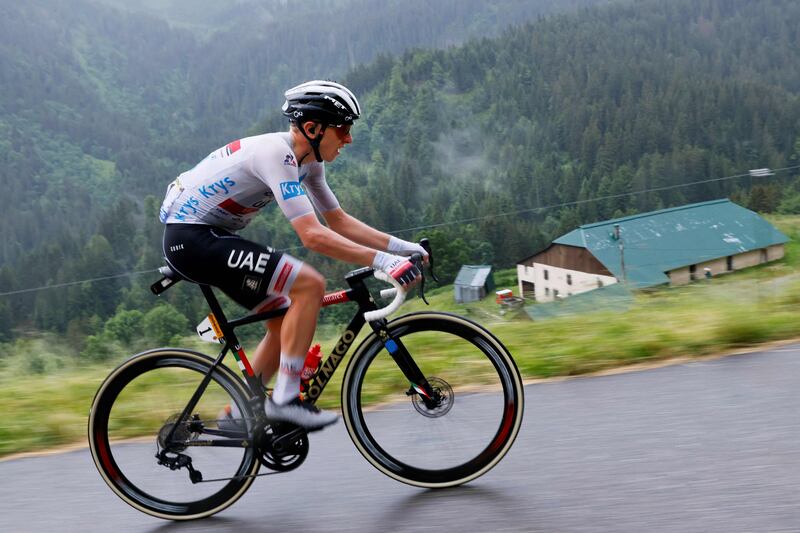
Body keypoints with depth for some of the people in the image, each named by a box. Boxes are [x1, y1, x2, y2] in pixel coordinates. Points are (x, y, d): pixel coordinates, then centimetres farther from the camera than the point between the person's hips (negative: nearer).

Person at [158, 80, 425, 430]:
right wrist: (382, 261, -31)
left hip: (212, 237, 10)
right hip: (191, 239, -10)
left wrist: (401, 247, 2)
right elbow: (313, 235, -30)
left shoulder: (309, 161, 6)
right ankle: (284, 399, -12)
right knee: (309, 284, -19)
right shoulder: (276, 153, -23)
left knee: (286, 321, 10)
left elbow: (340, 221, 12)